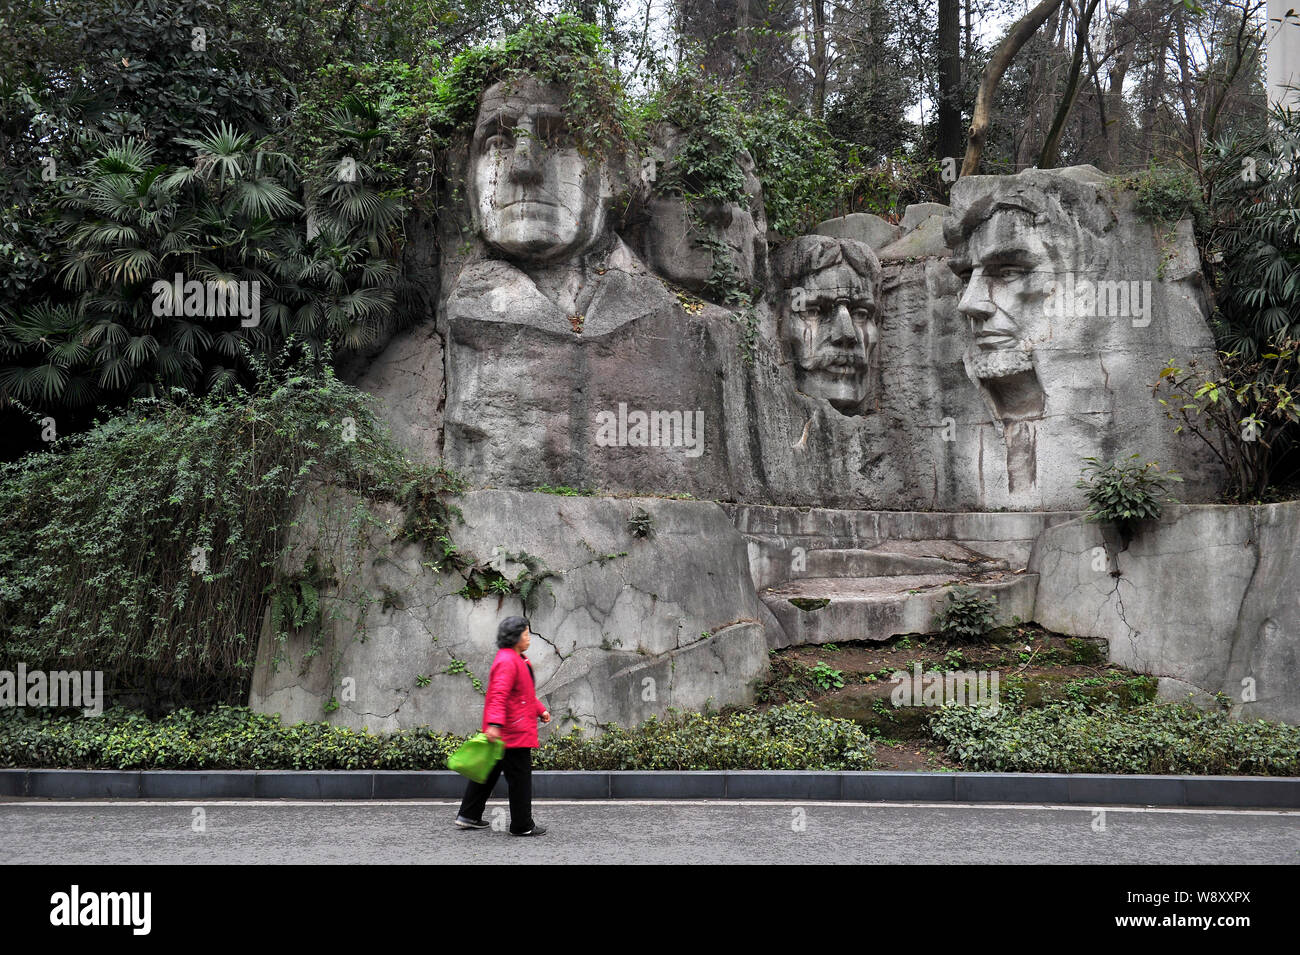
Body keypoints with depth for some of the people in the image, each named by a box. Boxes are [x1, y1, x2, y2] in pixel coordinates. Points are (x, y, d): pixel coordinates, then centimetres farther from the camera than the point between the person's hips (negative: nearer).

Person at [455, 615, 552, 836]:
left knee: (489, 772, 16)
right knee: (520, 776, -2)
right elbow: (499, 695, -27)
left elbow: (525, 692, 28)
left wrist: (540, 710, 20)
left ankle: (468, 816, 23)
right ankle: (521, 825, 6)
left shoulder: (516, 660, 18)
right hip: (514, 732, -11)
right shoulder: (506, 662, -18)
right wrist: (495, 724, -35)